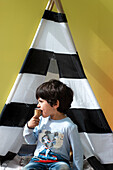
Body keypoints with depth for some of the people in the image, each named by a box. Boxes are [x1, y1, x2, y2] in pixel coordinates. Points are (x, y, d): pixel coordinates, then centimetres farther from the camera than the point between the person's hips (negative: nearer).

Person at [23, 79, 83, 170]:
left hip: (59, 161, -3)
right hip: (38, 159, 3)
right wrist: (29, 127, 0)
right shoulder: (41, 120, 5)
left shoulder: (69, 126, -10)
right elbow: (31, 141, 18)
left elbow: (77, 152, -2)